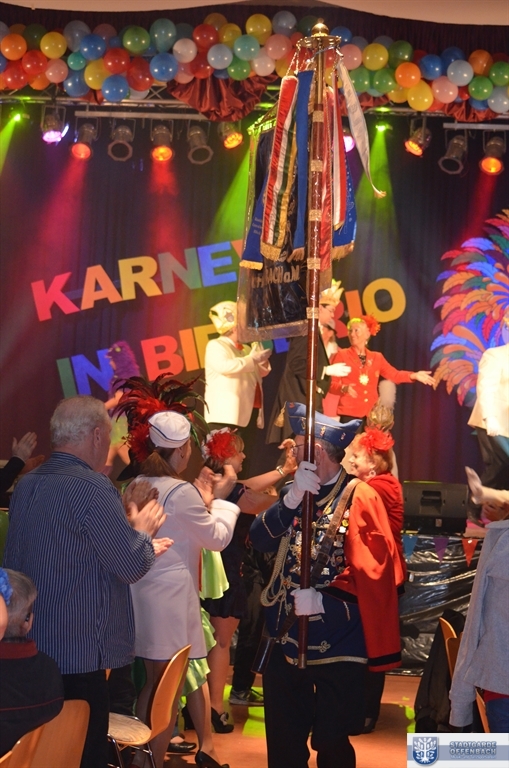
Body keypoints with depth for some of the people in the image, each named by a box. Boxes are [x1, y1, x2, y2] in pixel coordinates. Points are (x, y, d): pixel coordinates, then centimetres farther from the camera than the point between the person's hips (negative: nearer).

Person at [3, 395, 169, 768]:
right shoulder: (93, 488, -17)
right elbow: (132, 566, -16)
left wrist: (140, 545, 22)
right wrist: (142, 532, 6)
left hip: (30, 649, 8)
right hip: (80, 652, -8)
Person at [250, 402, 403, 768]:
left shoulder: (360, 498, -9)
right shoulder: (293, 491, 10)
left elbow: (373, 570, -15)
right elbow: (260, 540, -4)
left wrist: (324, 600, -22)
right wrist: (291, 500, -18)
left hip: (337, 642, -6)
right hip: (287, 636, 6)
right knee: (283, 738, 13)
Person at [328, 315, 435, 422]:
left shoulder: (376, 357, 15)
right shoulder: (342, 355, 3)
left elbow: (394, 375, 9)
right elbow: (331, 384, -2)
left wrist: (414, 375, -6)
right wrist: (344, 388, -22)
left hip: (371, 413, 4)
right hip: (350, 413, -4)